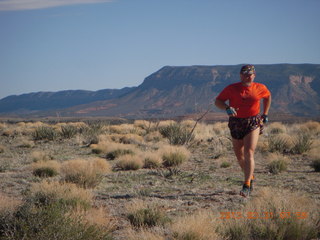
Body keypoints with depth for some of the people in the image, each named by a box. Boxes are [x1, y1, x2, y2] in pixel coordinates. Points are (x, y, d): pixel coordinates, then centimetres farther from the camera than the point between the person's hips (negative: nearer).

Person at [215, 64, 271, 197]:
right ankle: (250, 177, 38)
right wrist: (227, 108, -24)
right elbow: (218, 101, -4)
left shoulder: (260, 88, 2)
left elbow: (268, 96, 23)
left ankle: (247, 185, -19)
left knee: (249, 153, -17)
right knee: (239, 155, 13)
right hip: (236, 123, 2)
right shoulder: (231, 89, -2)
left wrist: (265, 114, 17)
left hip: (253, 123, -2)